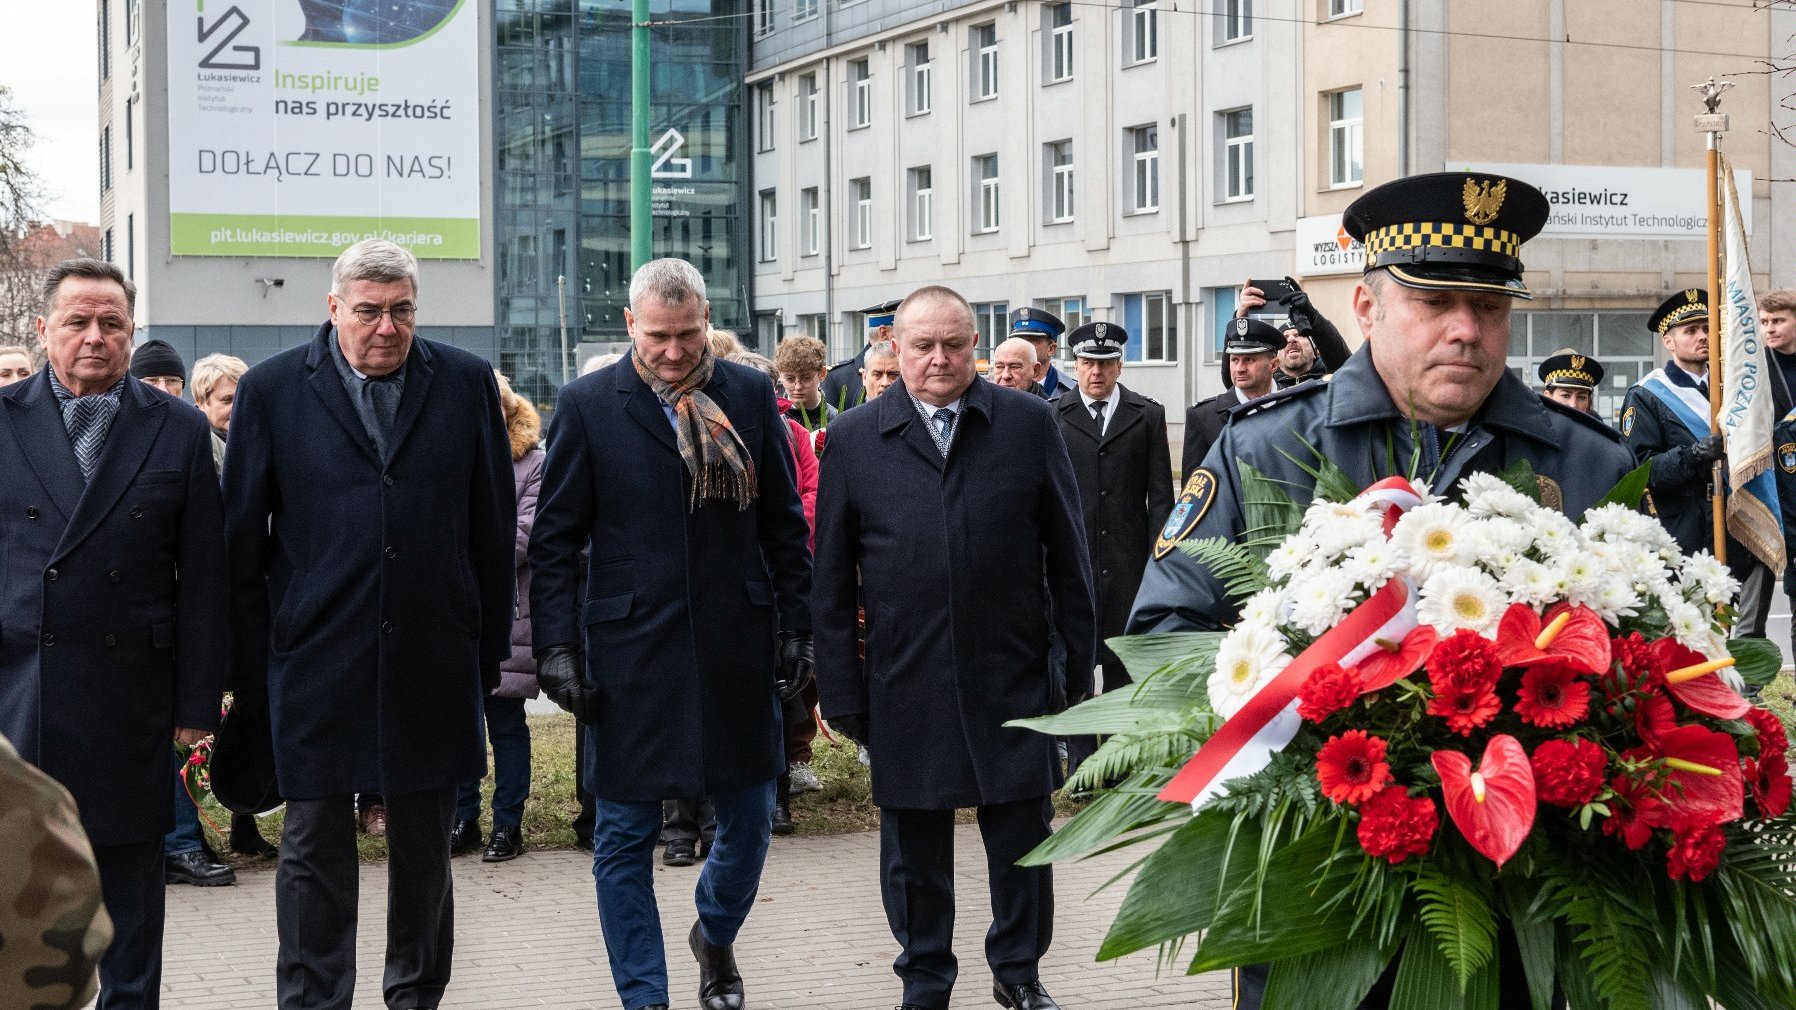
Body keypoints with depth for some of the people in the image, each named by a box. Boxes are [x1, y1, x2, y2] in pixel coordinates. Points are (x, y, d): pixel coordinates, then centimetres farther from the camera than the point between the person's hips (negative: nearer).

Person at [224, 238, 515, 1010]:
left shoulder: (465, 383, 4)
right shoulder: (272, 389, 0)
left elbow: (494, 527, 7)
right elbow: (243, 536, 2)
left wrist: (489, 647, 5)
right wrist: (253, 663, 0)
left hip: (433, 657, 2)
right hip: (315, 663, -1)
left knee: (425, 840, 11)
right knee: (314, 845, 2)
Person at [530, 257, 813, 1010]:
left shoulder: (750, 396, 4)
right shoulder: (588, 405, -3)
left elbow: (784, 524, 9)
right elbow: (554, 542, -1)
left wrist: (796, 627, 5)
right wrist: (558, 645, -7)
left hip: (737, 649, 2)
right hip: (630, 656, -2)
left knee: (749, 821, 13)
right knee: (625, 840, 4)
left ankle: (716, 934, 41)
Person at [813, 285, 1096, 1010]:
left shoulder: (1029, 424, 3)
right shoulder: (853, 439, 2)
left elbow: (1067, 555, 5)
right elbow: (831, 580, 4)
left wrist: (1079, 662, 3)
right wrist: (841, 689, 0)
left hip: (1014, 675, 0)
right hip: (904, 685, 0)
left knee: (1024, 836, 7)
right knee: (914, 847, 9)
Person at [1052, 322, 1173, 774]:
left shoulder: (1148, 415, 7)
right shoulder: (1054, 416, 6)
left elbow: (1160, 494, 6)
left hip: (1127, 561, 0)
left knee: (1123, 661, 4)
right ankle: (1080, 762, 7)